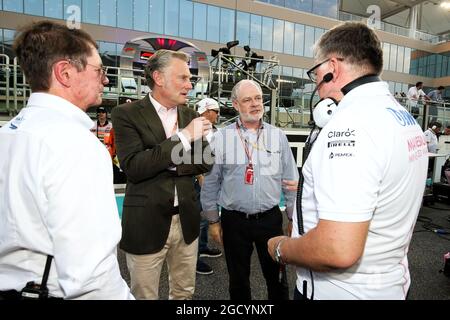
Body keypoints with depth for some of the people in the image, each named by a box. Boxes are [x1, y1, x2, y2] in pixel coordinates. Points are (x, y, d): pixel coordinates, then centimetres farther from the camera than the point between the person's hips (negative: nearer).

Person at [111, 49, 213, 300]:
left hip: (186, 221, 4)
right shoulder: (127, 114, -8)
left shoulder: (190, 116, 6)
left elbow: (205, 162, 3)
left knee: (185, 292, 21)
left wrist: (168, 165, -13)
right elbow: (133, 167, -20)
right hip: (146, 224, -4)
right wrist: (183, 137, -22)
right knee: (144, 294, 17)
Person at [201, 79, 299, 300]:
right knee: (238, 280, 18)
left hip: (270, 218, 1)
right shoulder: (221, 138, -5)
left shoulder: (278, 136, 1)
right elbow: (210, 183, 0)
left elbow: (290, 181, 4)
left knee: (277, 277, 16)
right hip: (234, 220, 0)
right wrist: (213, 220, 2)